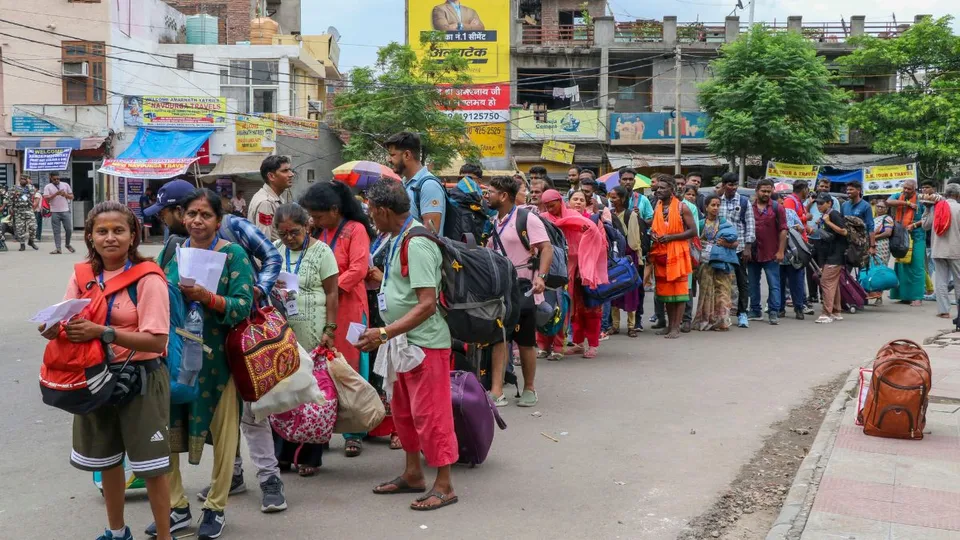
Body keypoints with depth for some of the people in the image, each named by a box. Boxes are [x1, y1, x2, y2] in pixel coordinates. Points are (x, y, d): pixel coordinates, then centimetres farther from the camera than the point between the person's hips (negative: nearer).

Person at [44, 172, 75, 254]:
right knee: (56, 231, 0)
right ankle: (57, 248, 1)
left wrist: (65, 195, -9)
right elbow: (46, 199, -8)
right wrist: (56, 194, -17)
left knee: (69, 229, 2)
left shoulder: (65, 185, 9)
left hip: (65, 211, 2)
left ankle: (67, 244, 25)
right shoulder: (48, 187, 3)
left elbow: (72, 197, 10)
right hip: (54, 212, -1)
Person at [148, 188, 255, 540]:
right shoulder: (172, 251, 7)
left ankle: (216, 508, 23)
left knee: (222, 432, 6)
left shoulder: (233, 254, -6)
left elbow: (244, 305, -14)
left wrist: (206, 297, -27)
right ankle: (176, 506, 24)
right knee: (167, 429, 8)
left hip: (217, 358, -4)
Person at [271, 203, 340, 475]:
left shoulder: (321, 251, -2)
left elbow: (331, 293, -4)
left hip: (310, 333, -4)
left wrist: (329, 330, -11)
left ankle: (309, 456, 11)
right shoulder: (274, 250, 10)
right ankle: (282, 452, 19)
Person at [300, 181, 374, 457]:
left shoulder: (355, 230, -5)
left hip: (347, 307, -6)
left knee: (349, 370, 1)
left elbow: (359, 269, -14)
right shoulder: (319, 232, 15)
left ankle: (354, 433, 8)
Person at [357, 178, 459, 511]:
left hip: (424, 343, -10)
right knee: (403, 411, 18)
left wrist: (384, 333, -27)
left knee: (429, 414, -2)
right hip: (402, 342, 10)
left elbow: (426, 304, -26)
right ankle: (413, 474, 32)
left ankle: (444, 485, 8)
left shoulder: (416, 245, -21)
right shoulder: (399, 240, 9)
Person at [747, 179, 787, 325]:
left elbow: (783, 230, -2)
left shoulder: (777, 208, 1)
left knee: (774, 285, -2)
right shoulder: (749, 208, 7)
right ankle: (755, 312, 21)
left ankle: (774, 313, 2)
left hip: (771, 254, -3)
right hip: (752, 253, 3)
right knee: (753, 284, 11)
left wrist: (781, 251, -8)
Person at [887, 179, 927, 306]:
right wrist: (907, 203, -13)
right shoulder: (898, 196, 9)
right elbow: (888, 202, -11)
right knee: (902, 266, 6)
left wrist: (914, 225, -13)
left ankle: (917, 297, -4)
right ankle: (904, 295, 14)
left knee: (916, 266, -5)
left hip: (916, 237, -4)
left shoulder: (920, 200, 1)